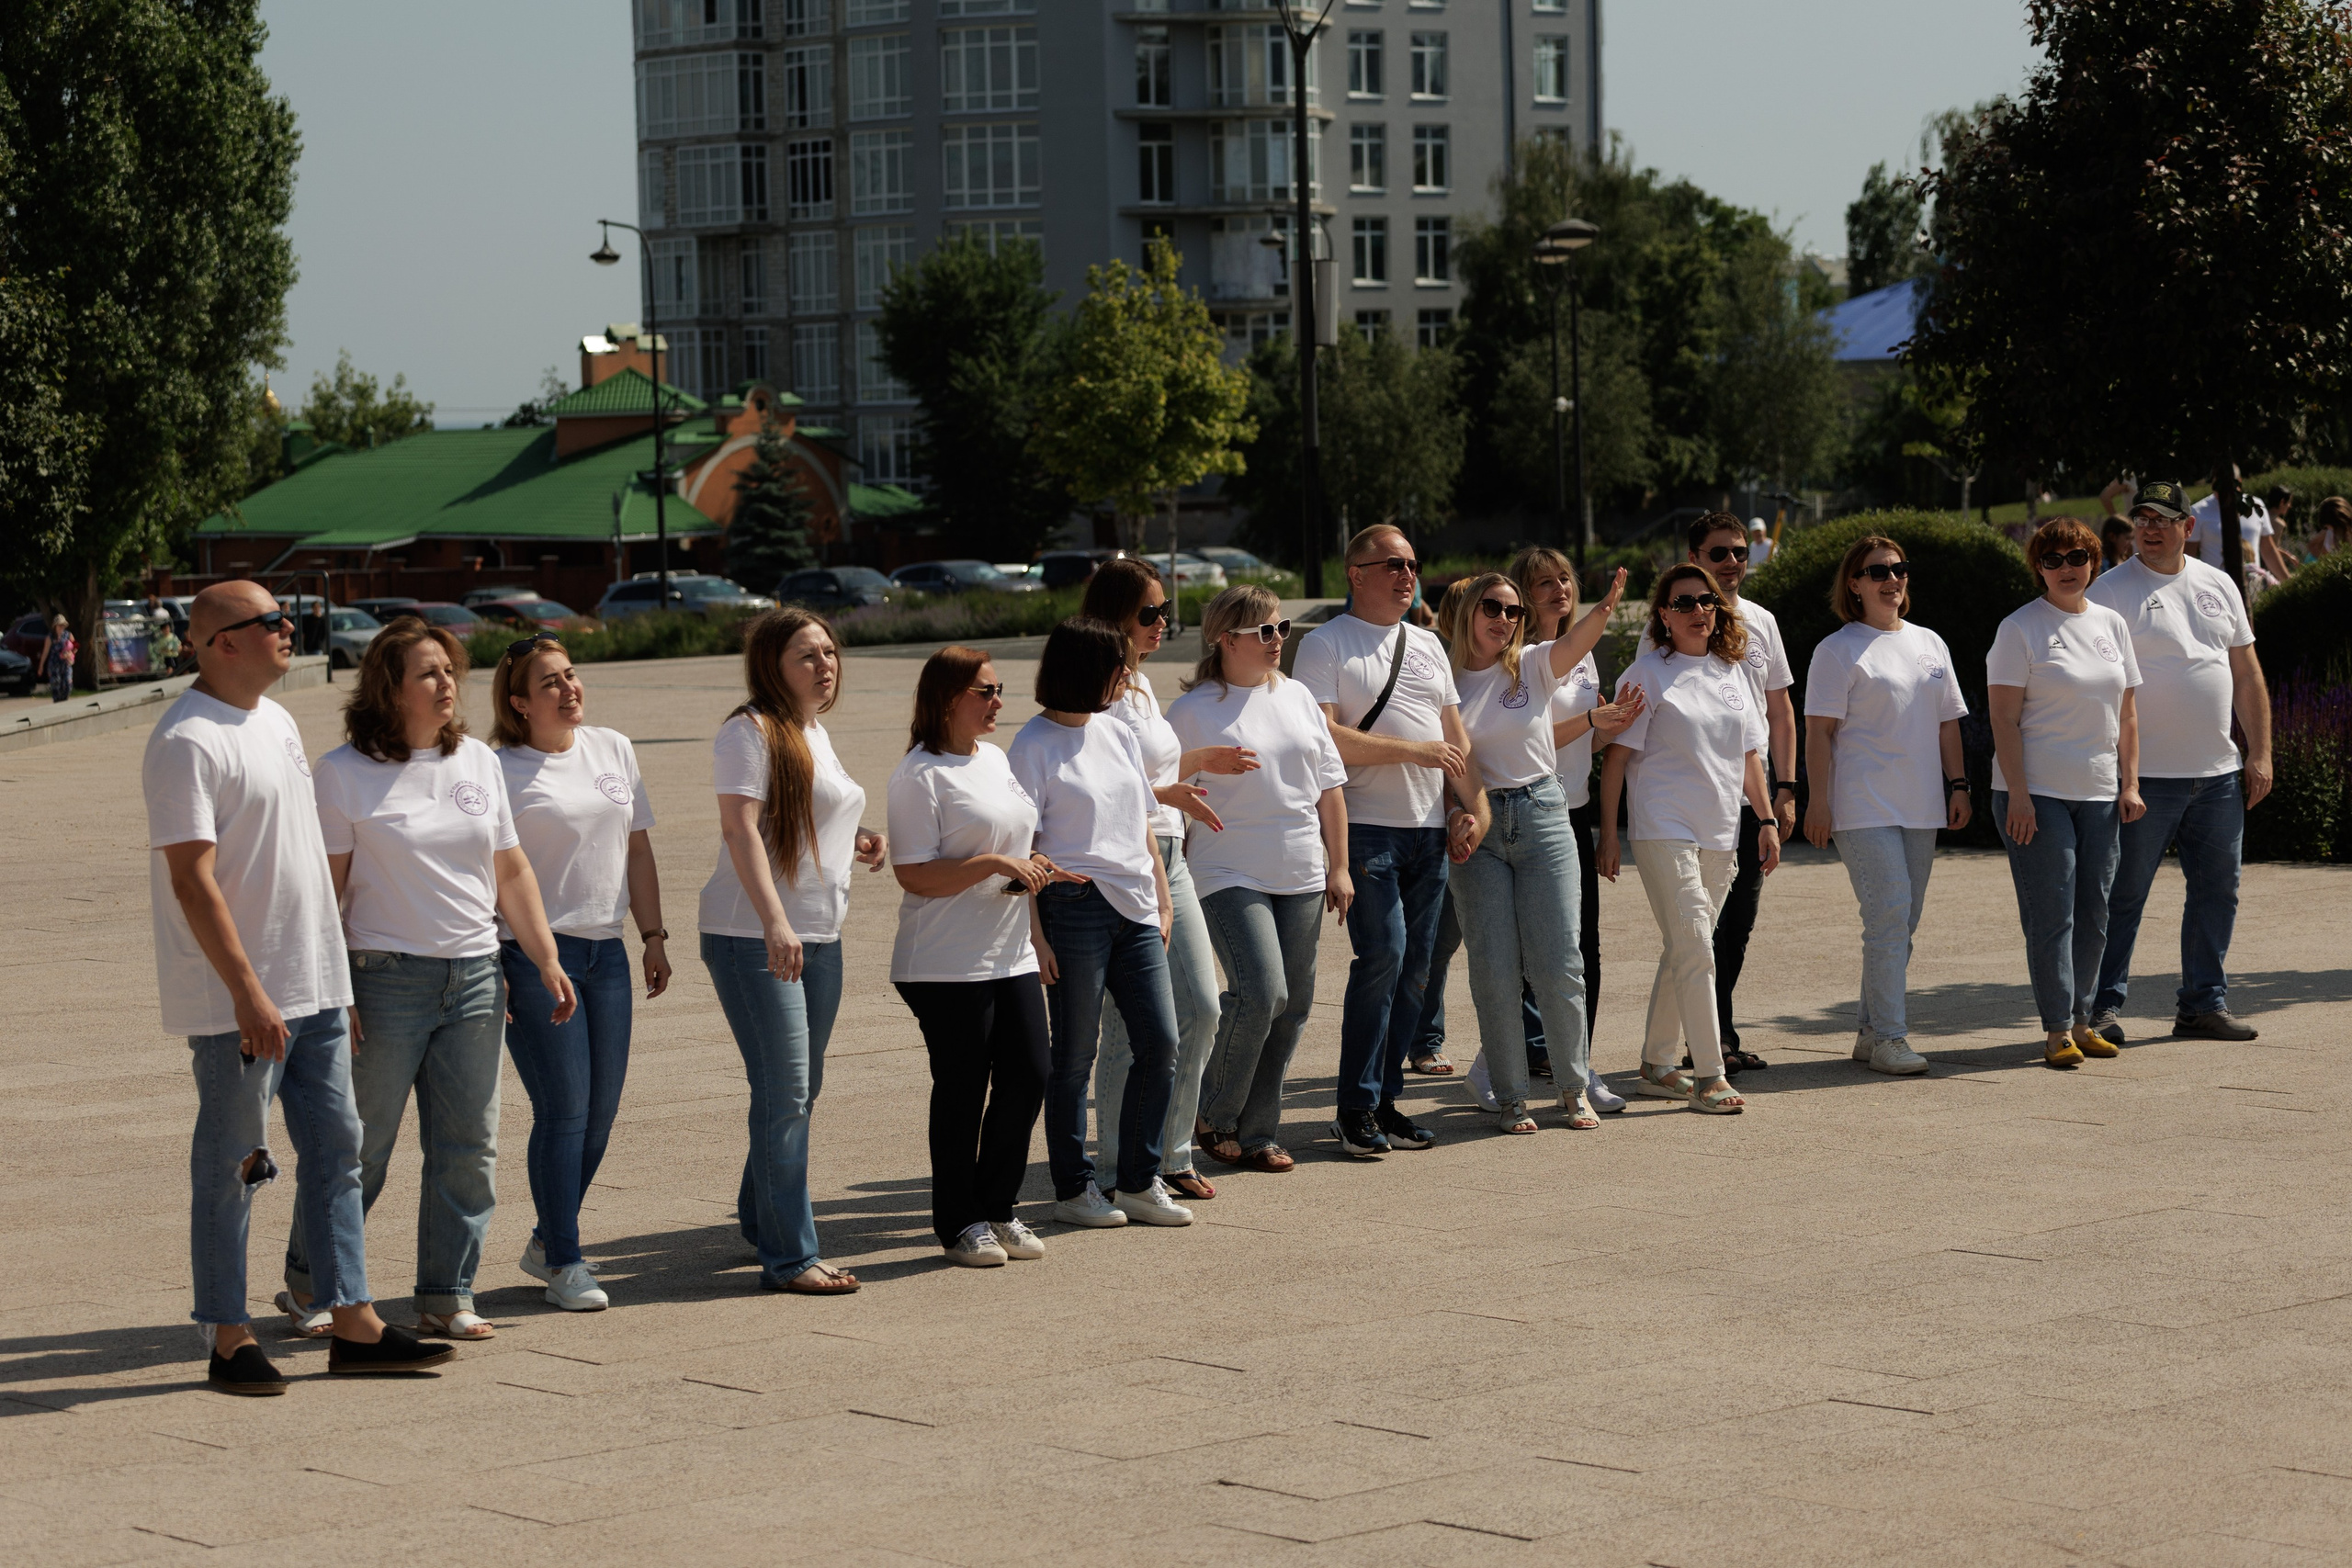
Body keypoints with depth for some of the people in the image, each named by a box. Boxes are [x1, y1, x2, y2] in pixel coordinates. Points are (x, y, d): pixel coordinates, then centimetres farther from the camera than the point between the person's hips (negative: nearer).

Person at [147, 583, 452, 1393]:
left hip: (314, 987, 9)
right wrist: (247, 991, -24)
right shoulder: (187, 742, -16)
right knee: (228, 1166, 0)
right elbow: (192, 879, -20)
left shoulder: (276, 721, 13)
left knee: (335, 1148, 10)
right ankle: (228, 1339, 8)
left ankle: (354, 1324, 15)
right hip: (239, 999, -9)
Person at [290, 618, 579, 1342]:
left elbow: (511, 871, 15)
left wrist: (547, 960, 10)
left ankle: (447, 1296, 14)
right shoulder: (345, 772, -6)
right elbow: (323, 888, -7)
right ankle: (307, 1281, 20)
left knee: (469, 1149, 4)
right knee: (360, 1147, 2)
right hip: (386, 977, -5)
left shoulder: (479, 762, 9)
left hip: (475, 978, 5)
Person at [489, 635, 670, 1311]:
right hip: (533, 955, -6)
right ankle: (564, 1263, 2)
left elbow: (637, 850, 17)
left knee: (601, 1109, 8)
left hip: (605, 951, 6)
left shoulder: (614, 750, 12)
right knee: (564, 1109, -7)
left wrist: (653, 935, 13)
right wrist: (488, 966, -13)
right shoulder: (501, 771, -6)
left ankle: (547, 1241, 24)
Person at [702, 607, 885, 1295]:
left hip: (818, 938, 9)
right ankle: (790, 1257, -5)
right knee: (785, 1096, -9)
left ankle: (760, 1222, 30)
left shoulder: (816, 734, 17)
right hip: (753, 937, -9)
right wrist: (774, 922, -31)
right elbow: (741, 826, -21)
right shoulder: (751, 731, -11)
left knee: (800, 1093, 14)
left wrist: (857, 843, 11)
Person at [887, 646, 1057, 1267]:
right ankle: (959, 1222, 11)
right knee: (962, 1090, -1)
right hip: (946, 964, -8)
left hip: (1011, 954, 8)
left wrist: (1033, 867, 6)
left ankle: (996, 1208, 19)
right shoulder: (920, 773, -11)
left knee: (1029, 1075, 4)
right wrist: (995, 864, -21)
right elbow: (913, 873, -17)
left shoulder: (997, 760, 15)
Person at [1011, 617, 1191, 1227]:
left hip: (1134, 908, 7)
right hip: (1074, 906, -7)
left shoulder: (1119, 734, 14)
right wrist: (1034, 932, -13)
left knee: (1160, 1041, 3)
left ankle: (1139, 1182, 13)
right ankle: (1073, 1188, 11)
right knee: (1075, 1055, 1)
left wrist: (1162, 901, 14)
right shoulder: (1035, 745, -6)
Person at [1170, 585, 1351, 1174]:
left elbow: (1329, 787, 15)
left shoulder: (1296, 698, 11)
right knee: (1261, 993, -18)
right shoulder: (1193, 710, -5)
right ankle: (1215, 1115, 3)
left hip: (1301, 880, 6)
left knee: (1292, 1005, 5)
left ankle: (1258, 1133, 16)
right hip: (1230, 877, -6)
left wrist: (1338, 868, 12)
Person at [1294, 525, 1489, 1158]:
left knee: (1413, 968, 5)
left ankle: (1385, 1101, 11)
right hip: (1366, 826, -7)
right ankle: (1357, 1109, -7)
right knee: (1382, 957, -14)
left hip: (1430, 831, 7)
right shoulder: (1325, 644, -3)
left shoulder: (1428, 647, 19)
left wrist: (1475, 808, 9)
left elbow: (1455, 737, 21)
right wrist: (1412, 751, -13)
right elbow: (1322, 737, -13)